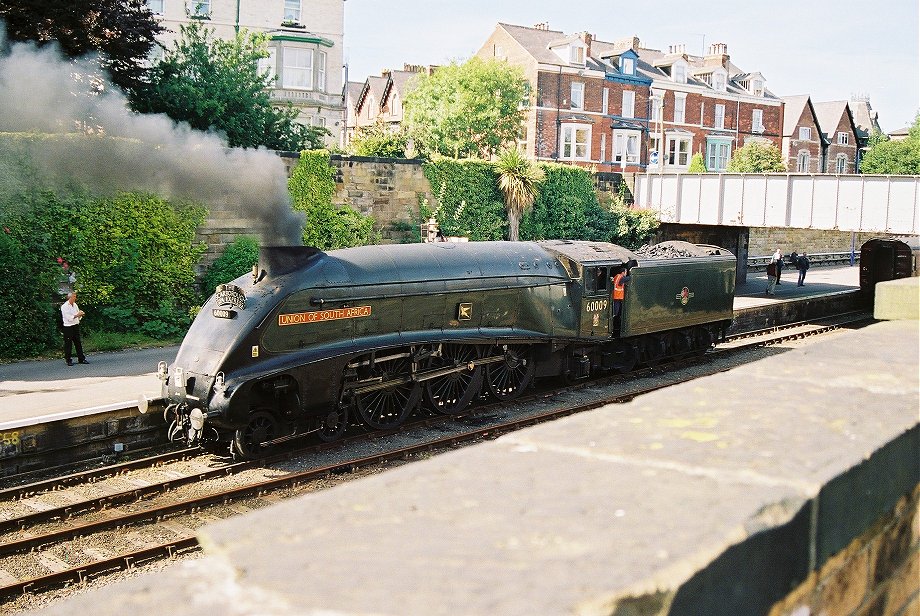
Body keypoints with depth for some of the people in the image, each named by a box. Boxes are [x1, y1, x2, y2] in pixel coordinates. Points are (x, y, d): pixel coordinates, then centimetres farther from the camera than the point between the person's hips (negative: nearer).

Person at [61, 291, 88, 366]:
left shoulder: (75, 305, 11)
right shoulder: (64, 306, -9)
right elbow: (68, 317, -17)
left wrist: (80, 314, -4)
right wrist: (77, 315, -21)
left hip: (76, 326, 6)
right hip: (68, 327, -6)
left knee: (78, 343, 8)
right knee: (68, 344, 0)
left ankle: (81, 359, 14)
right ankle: (68, 360, 7)